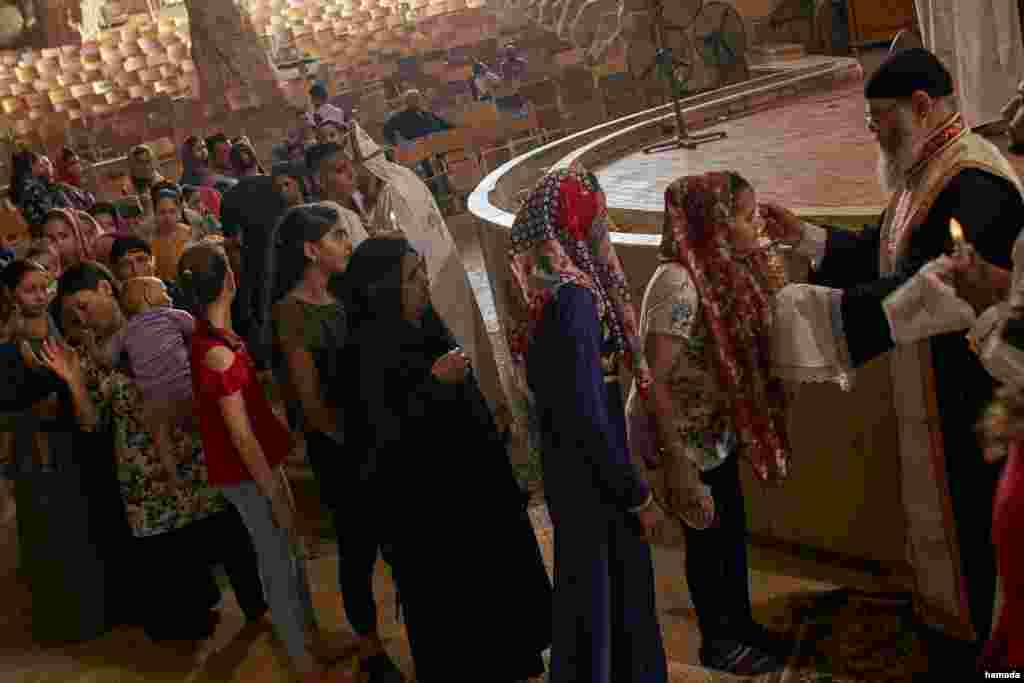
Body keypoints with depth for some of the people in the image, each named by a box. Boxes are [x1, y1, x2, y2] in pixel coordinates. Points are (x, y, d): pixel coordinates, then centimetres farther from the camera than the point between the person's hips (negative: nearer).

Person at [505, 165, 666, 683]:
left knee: (590, 585, 23)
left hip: (565, 462, 9)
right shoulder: (572, 294, -25)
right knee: (607, 590, 8)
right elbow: (587, 410, -26)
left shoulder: (536, 285, 2)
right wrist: (637, 493, -17)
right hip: (591, 472, -9)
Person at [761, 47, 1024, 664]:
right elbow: (879, 251, 15)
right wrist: (804, 236, 6)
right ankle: (950, 616, 40)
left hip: (966, 386, -10)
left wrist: (828, 307, -32)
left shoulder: (974, 181, -25)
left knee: (966, 507, 7)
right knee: (938, 499, 22)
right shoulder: (926, 173, 8)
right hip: (929, 377, 10)